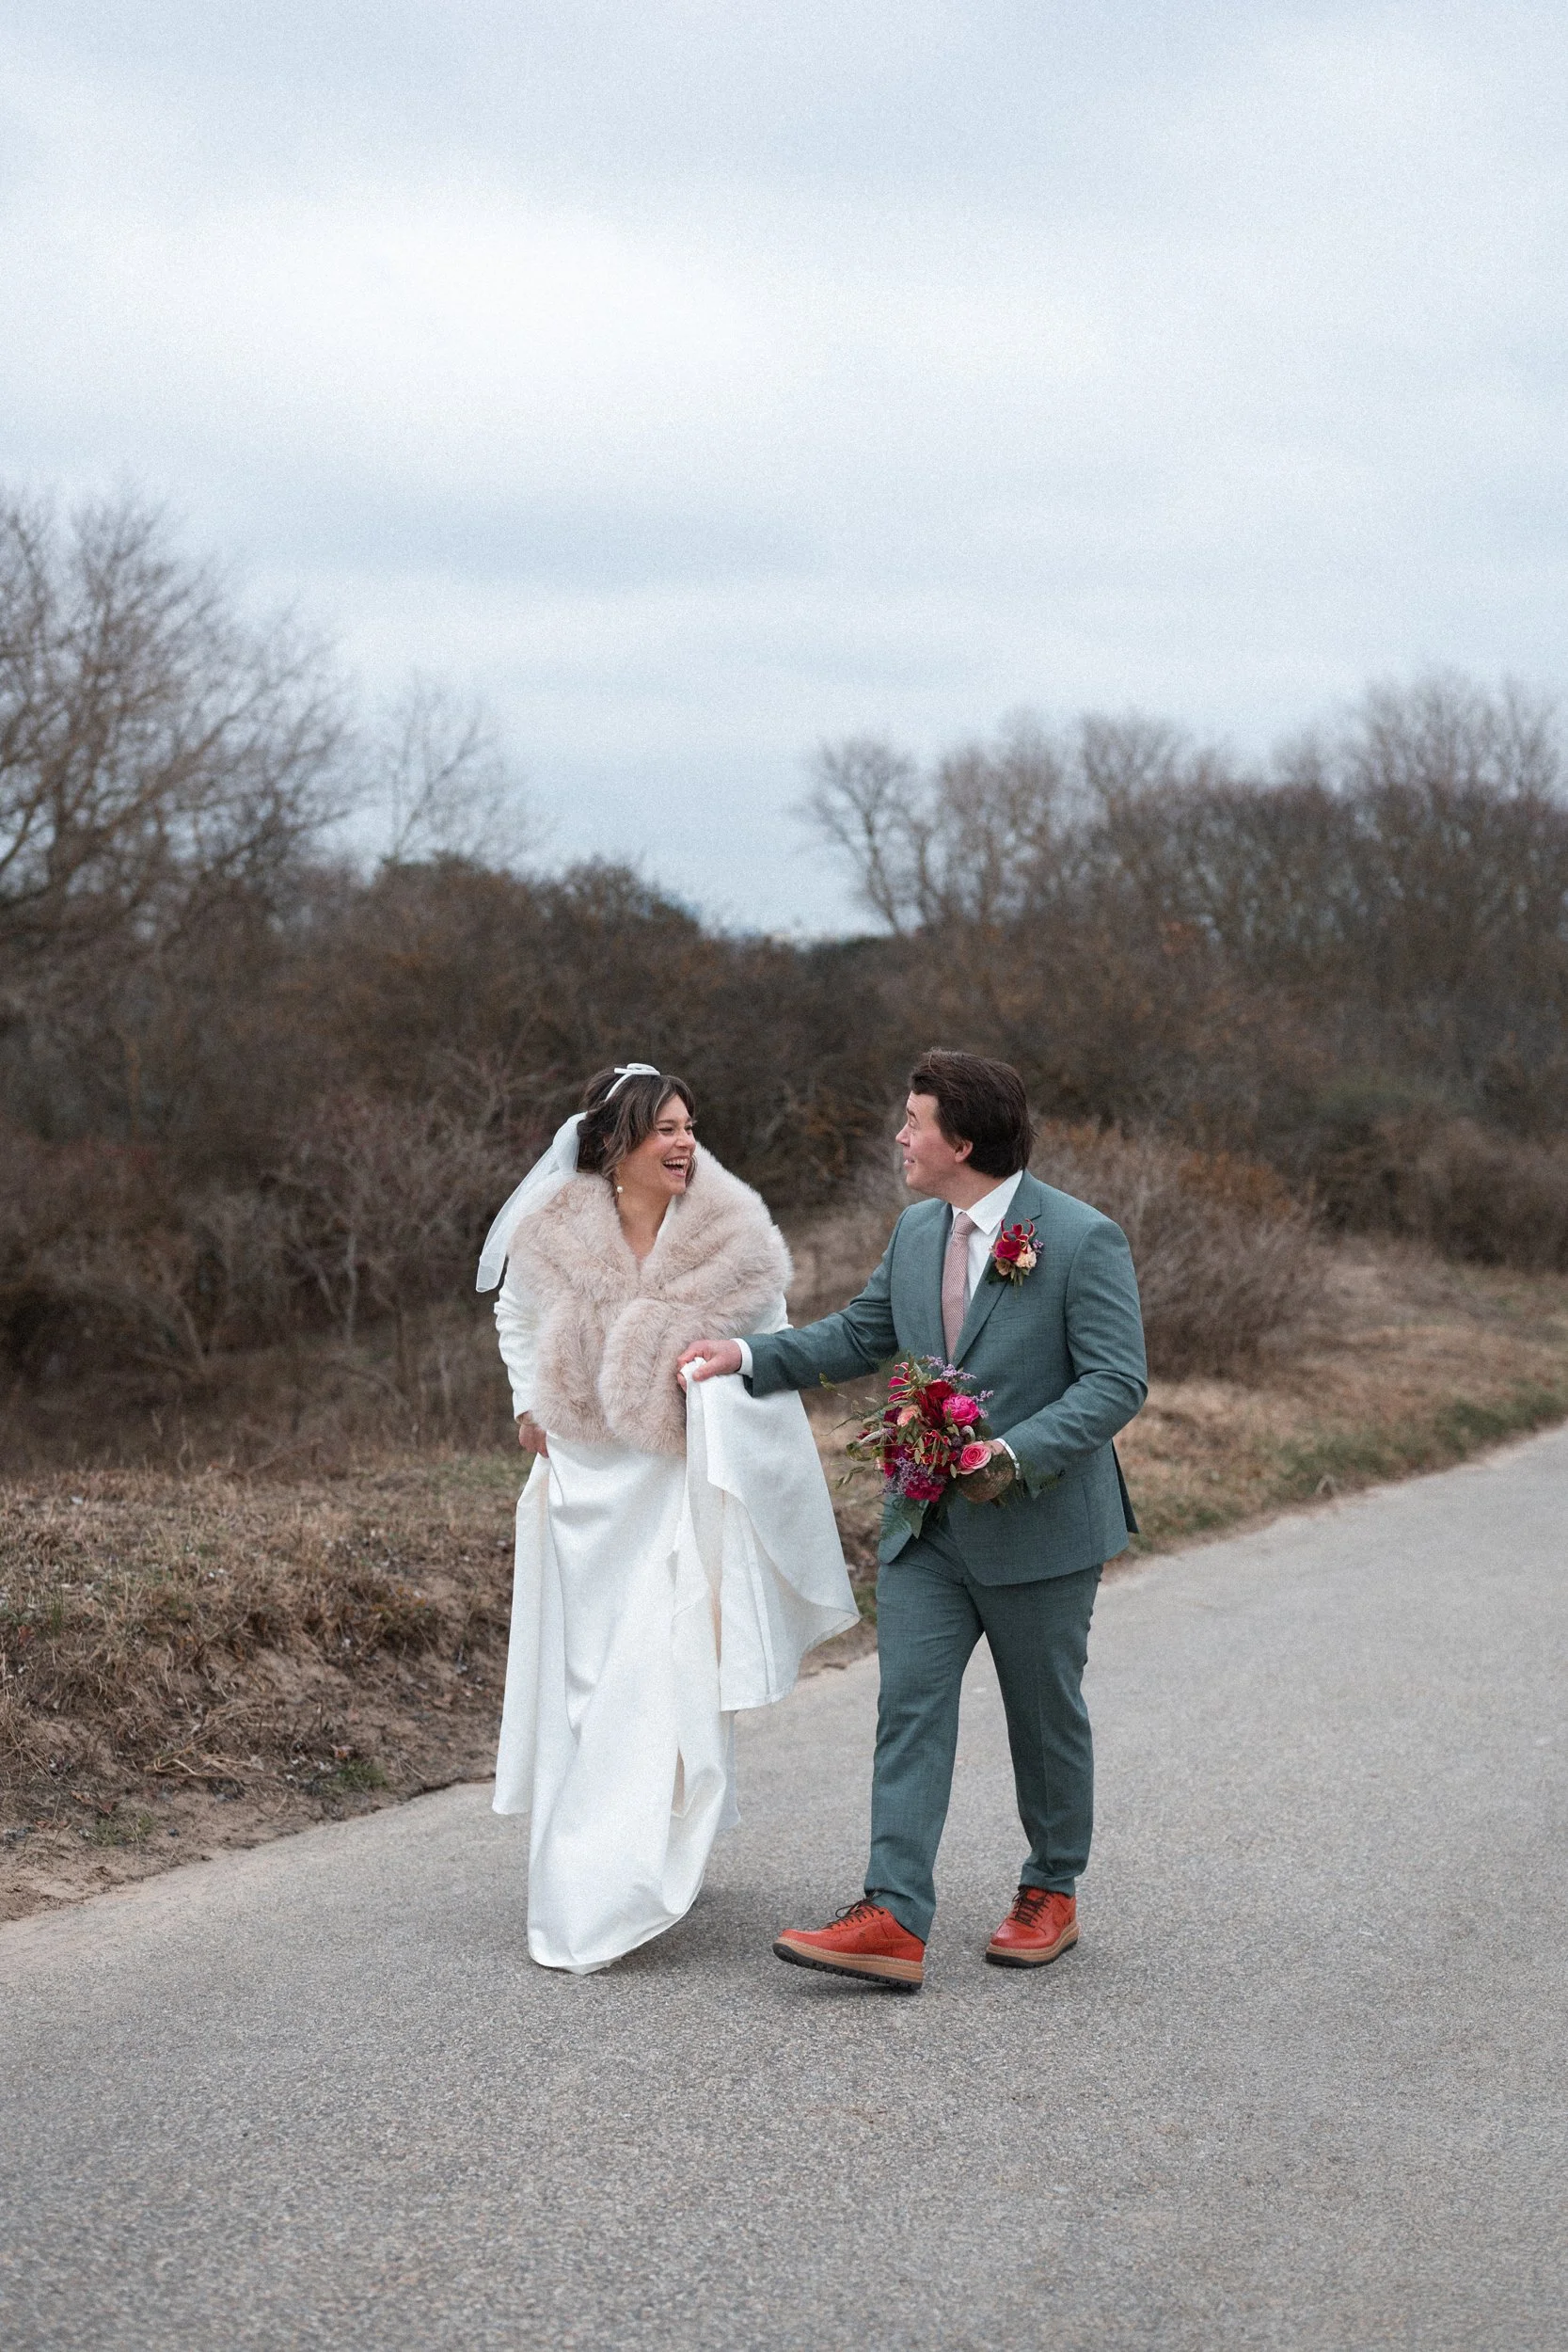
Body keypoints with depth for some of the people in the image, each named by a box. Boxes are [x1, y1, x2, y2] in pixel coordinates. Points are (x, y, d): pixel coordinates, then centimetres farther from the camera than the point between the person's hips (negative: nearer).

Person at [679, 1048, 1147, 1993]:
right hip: (927, 1526, 6)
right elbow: (859, 1335, 18)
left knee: (1047, 1719, 11)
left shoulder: (1084, 1240, -15)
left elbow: (1117, 1380, -18)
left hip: (1041, 1526, -5)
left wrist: (1014, 1455, -28)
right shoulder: (917, 1232, 7)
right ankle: (894, 1921, -9)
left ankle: (1052, 1896, 30)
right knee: (910, 1709, -5)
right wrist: (749, 1357, 7)